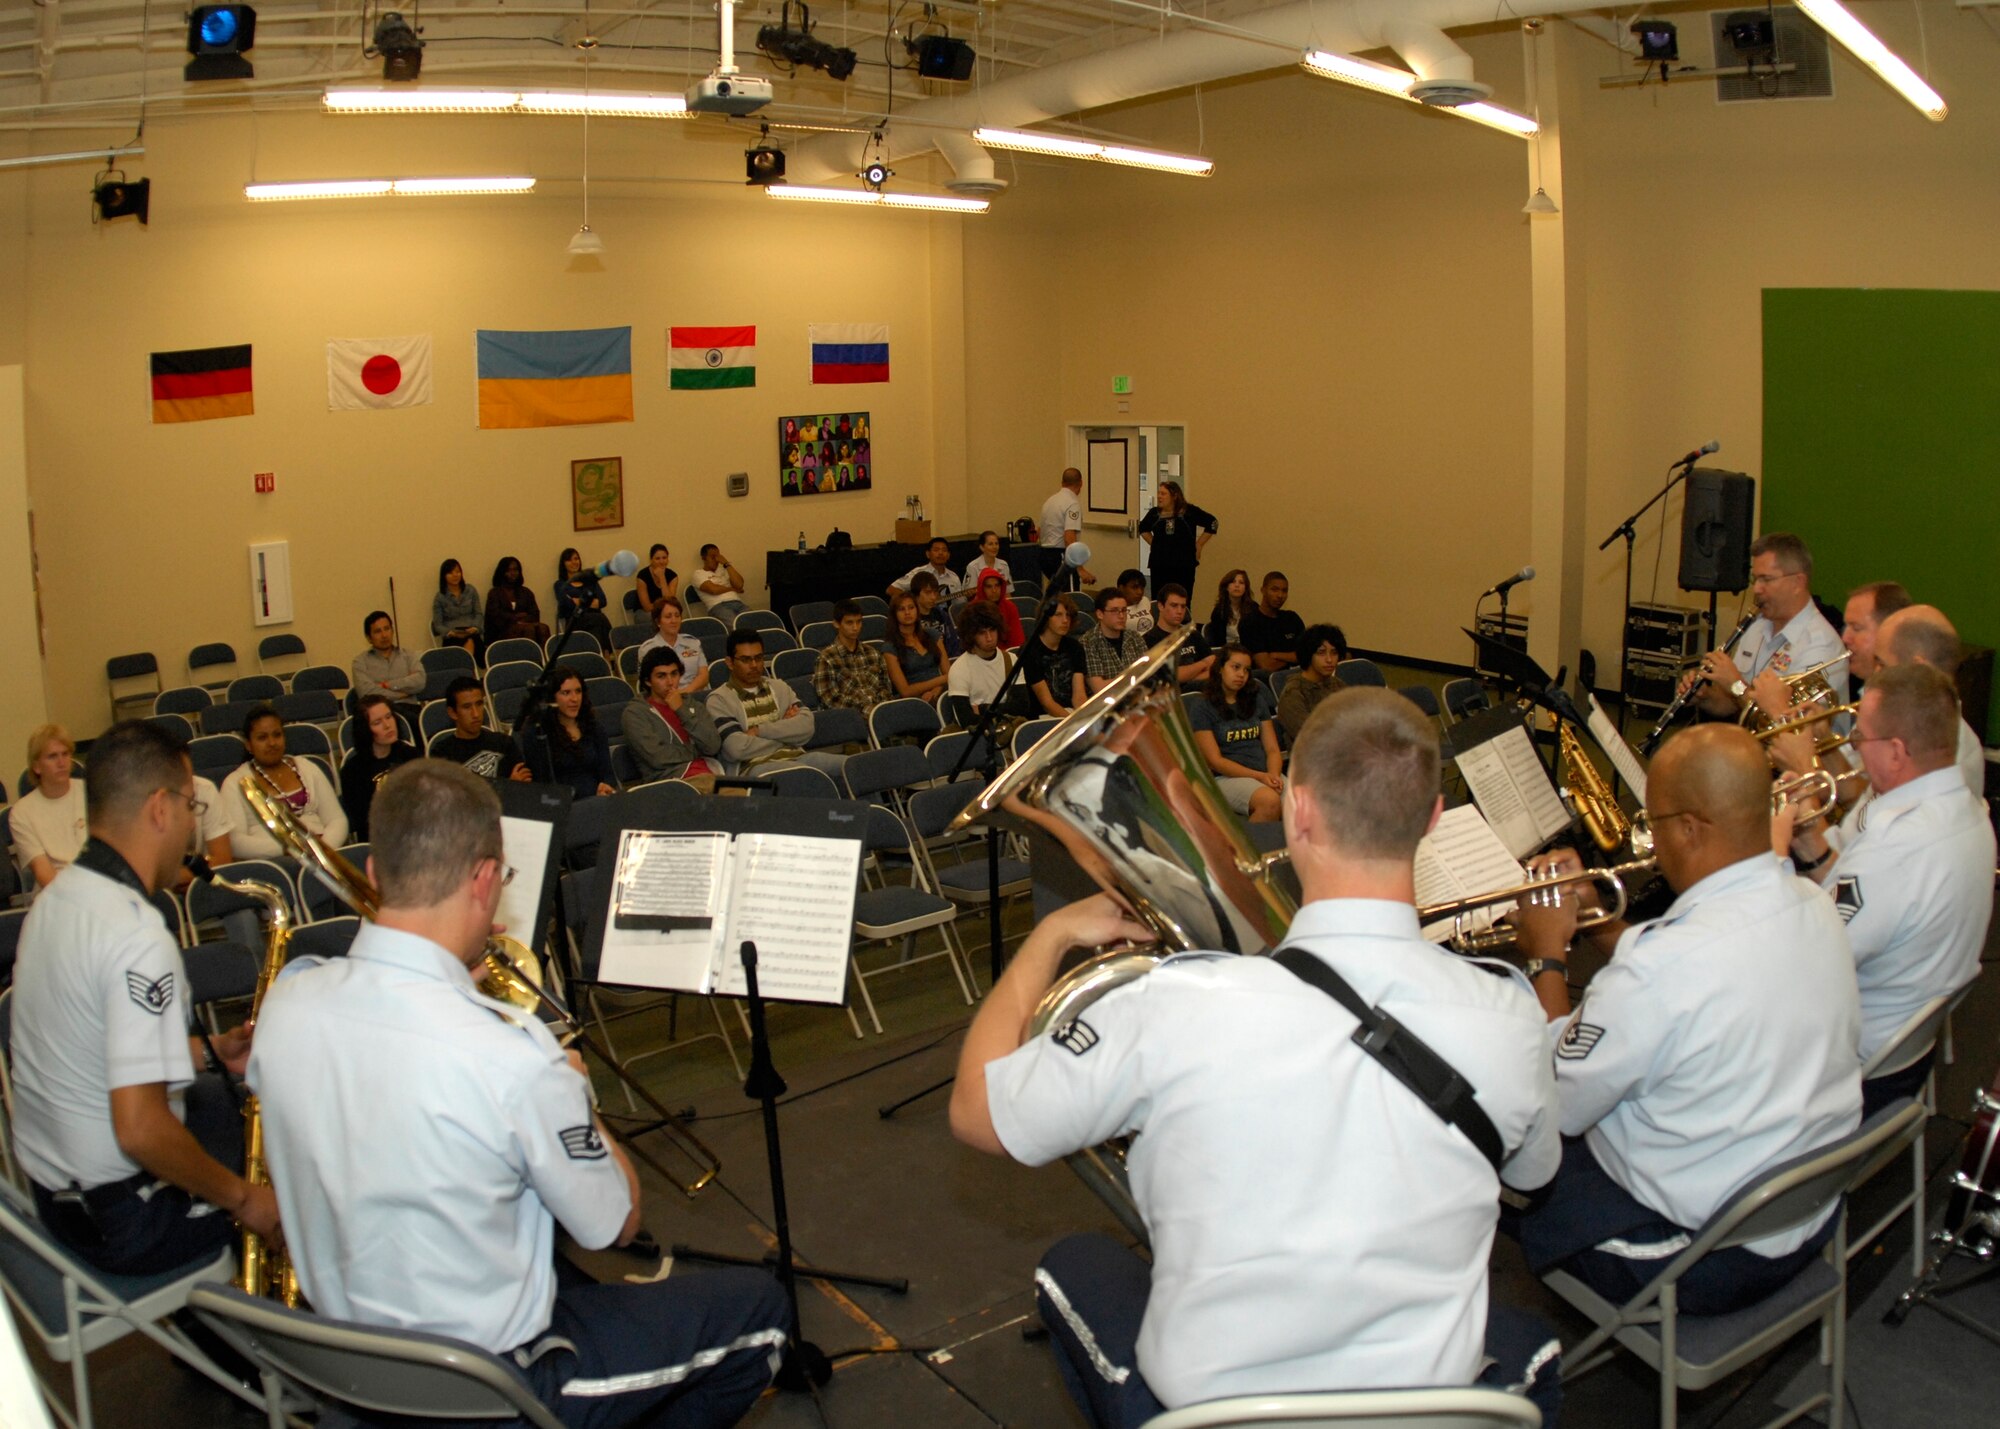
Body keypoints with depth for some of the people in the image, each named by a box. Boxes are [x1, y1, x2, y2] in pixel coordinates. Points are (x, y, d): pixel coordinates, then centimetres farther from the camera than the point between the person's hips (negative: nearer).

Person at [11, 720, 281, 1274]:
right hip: (124, 1220, -9)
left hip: (51, 1188, 9)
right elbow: (139, 1129, -33)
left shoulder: (56, 898, 2)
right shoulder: (139, 937, -29)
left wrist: (208, 1052, 11)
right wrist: (243, 1199, -21)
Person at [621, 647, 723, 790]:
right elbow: (657, 757, -5)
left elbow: (713, 746, 6)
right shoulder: (634, 713, 8)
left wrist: (682, 711, 3)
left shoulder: (693, 706, 23)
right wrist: (697, 754, 7)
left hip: (710, 774, 5)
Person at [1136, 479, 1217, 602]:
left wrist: (1199, 544, 3)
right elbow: (1143, 528, 26)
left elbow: (1212, 523, 3)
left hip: (1184, 564, -3)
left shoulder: (1189, 511, -2)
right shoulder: (1154, 513, 7)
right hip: (1159, 565, 3)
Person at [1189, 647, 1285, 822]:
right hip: (1227, 777, -4)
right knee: (1269, 801, -36)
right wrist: (1260, 776, -14)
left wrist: (1274, 775, -8)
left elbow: (1272, 749, 15)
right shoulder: (1201, 707, 2)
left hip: (1266, 773, 5)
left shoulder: (1256, 700, 20)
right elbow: (1215, 760, -5)